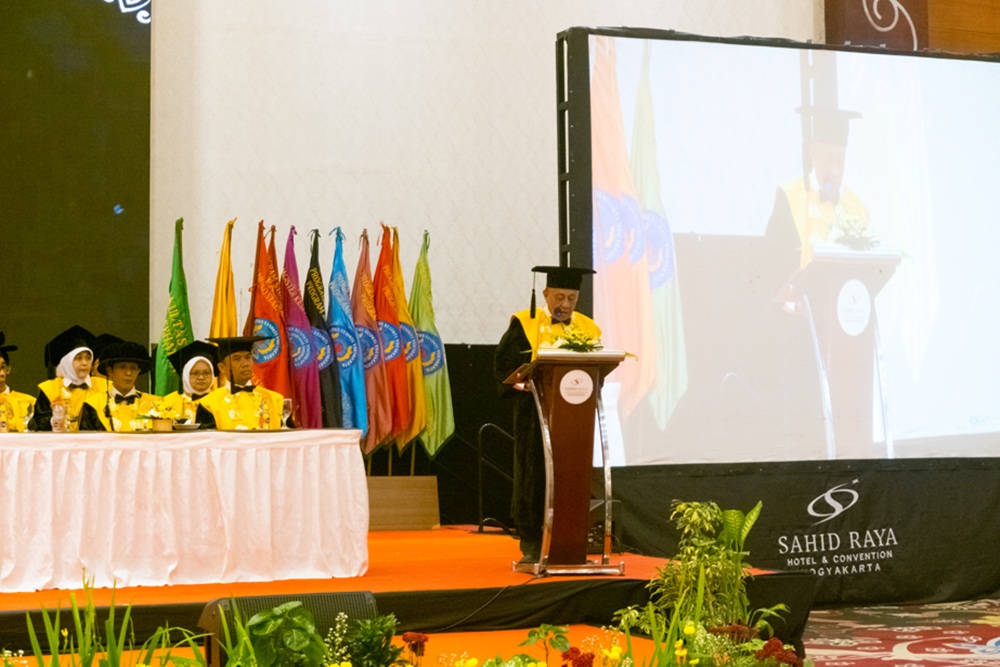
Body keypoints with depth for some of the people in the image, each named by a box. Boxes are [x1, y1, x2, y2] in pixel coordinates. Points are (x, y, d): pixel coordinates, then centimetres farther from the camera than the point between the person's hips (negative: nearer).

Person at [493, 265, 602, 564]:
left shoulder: (589, 329, 11)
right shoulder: (524, 325, 2)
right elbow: (504, 364, -2)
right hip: (535, 414, -2)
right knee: (534, 478, 0)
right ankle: (532, 546, 6)